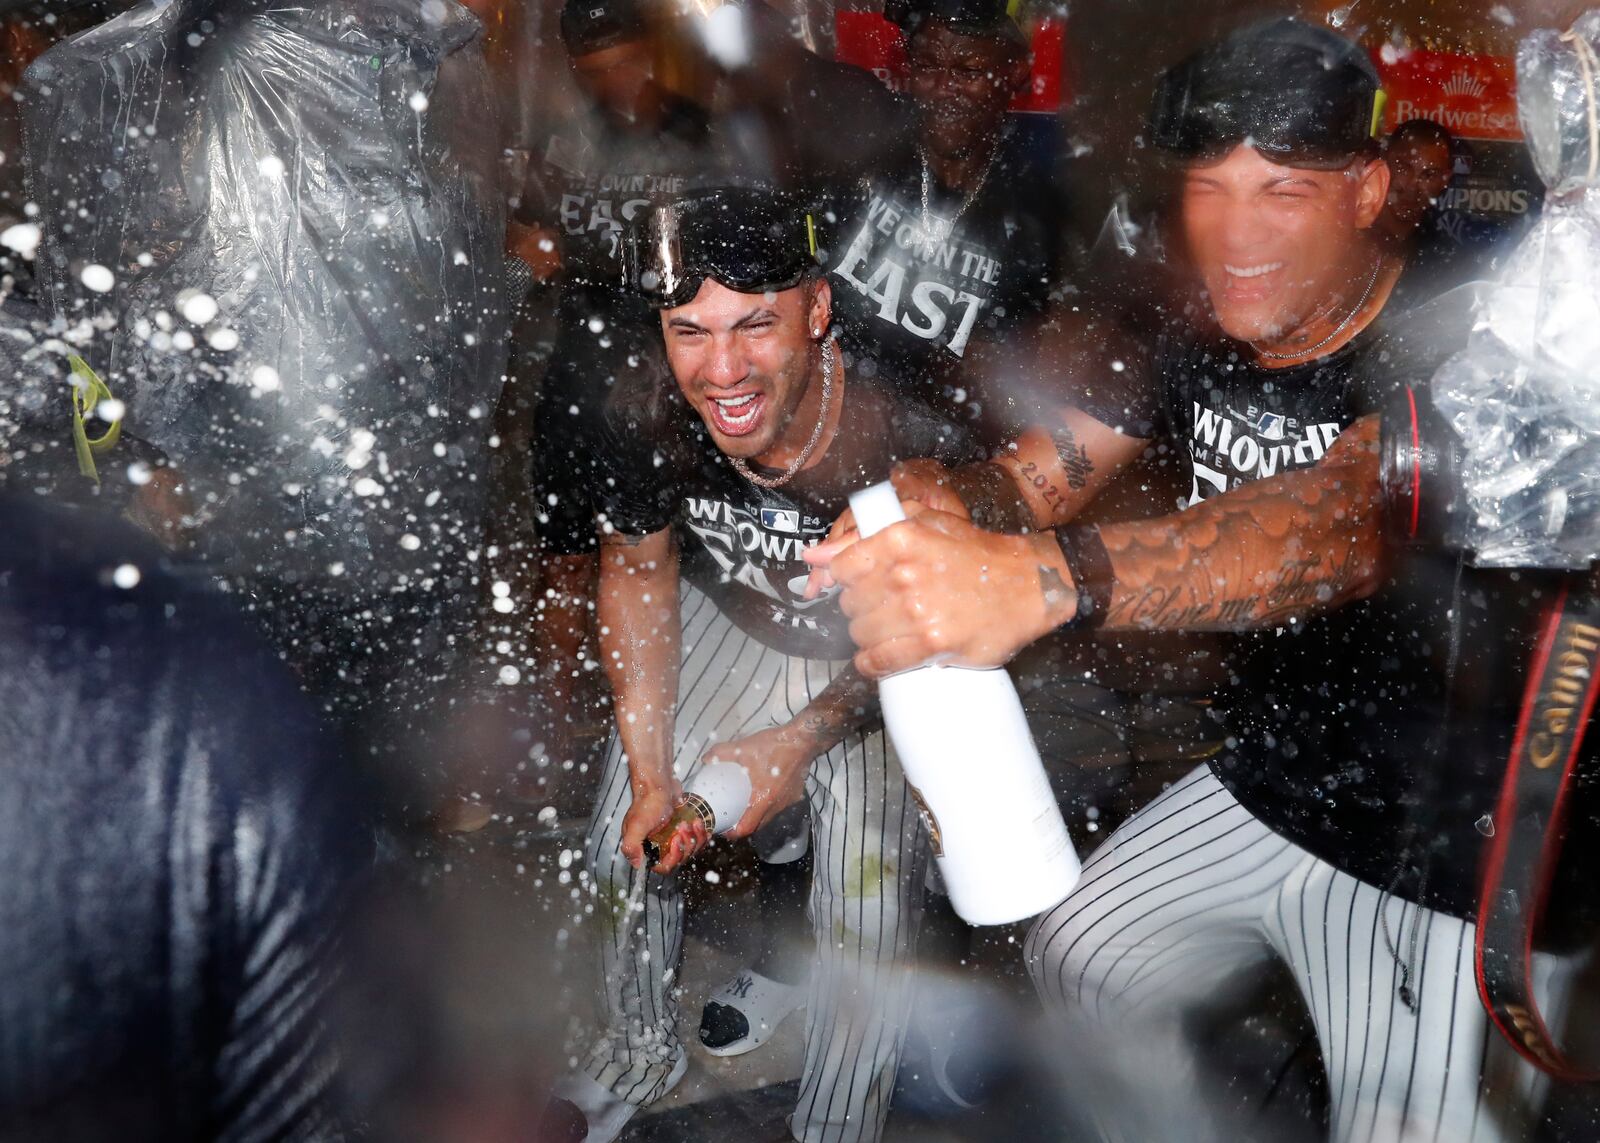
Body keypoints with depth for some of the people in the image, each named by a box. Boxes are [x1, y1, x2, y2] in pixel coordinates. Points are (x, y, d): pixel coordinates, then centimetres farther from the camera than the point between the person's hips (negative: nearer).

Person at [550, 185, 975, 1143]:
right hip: (730, 622, 4)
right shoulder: (650, 426, -26)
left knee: (871, 915, -13)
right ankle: (644, 1049, 40)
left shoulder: (914, 447, -38)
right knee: (625, 843, 8)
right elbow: (638, 569, -6)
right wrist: (650, 770, -9)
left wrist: (804, 741, -22)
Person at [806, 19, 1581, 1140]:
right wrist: (948, 506, -33)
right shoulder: (1198, 344, -4)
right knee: (1082, 961, 20)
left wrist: (1043, 582, -62)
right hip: (1269, 787, 7)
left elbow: (1347, 518, -45)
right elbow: (1037, 474, -7)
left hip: (1459, 860, -7)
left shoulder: (1451, 352, -26)